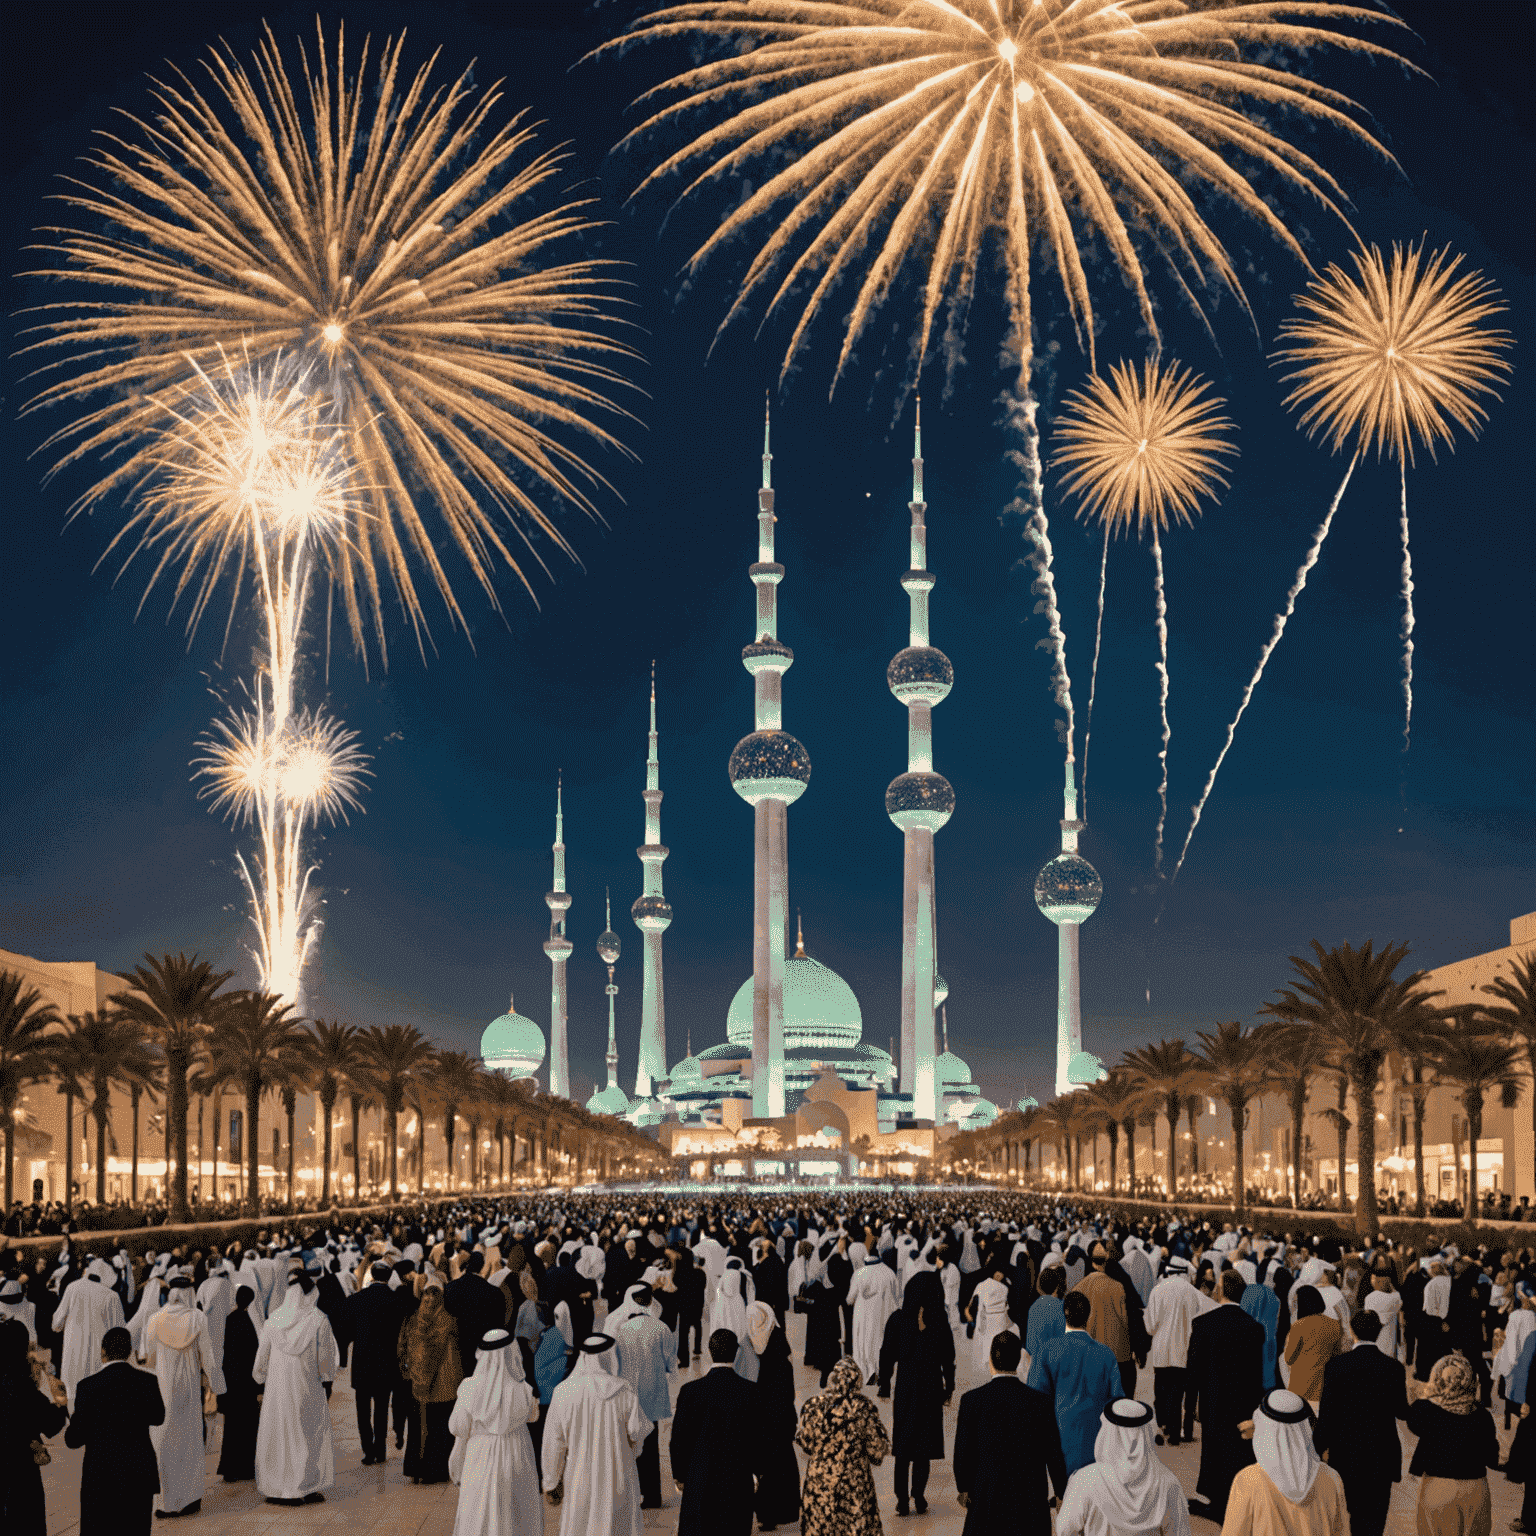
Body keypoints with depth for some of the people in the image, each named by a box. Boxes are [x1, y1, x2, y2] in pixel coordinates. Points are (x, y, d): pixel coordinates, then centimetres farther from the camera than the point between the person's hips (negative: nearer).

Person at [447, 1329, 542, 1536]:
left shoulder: (470, 1389, -18)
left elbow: (458, 1429, -7)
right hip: (516, 1462, 0)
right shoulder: (523, 1390, -19)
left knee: (478, 1519, 16)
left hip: (480, 1461, 0)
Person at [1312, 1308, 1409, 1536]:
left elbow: (1327, 1413, -10)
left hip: (1346, 1453, 0)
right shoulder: (1394, 1368, -8)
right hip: (1382, 1456, 0)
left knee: (1356, 1511, 20)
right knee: (1375, 1517, 7)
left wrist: (1318, 1448, 1)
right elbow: (1402, 1412, 2)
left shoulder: (1336, 1365, -11)